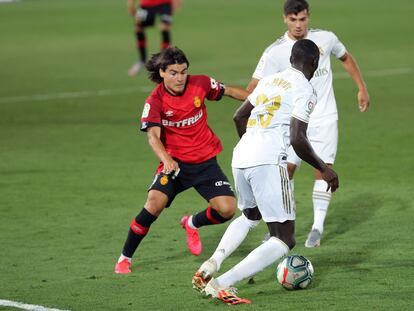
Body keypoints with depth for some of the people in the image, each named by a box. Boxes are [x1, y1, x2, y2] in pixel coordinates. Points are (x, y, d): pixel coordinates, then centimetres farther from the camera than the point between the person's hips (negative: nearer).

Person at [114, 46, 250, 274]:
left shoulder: (200, 84, -5)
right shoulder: (155, 101, -13)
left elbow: (228, 91, 13)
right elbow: (153, 136, -23)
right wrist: (166, 159, -42)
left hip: (205, 161, 3)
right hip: (175, 162, -3)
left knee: (227, 210, -13)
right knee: (155, 201, -27)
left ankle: (192, 224, 22)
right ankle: (125, 257, -11)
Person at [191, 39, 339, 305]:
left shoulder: (270, 80, 19)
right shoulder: (305, 90, -3)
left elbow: (239, 116, 28)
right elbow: (298, 140, -11)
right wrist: (323, 169, 2)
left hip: (240, 159, 8)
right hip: (268, 163, -8)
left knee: (250, 216, 35)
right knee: (285, 240, -3)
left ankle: (212, 264, 13)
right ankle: (221, 284, -16)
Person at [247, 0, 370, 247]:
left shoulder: (325, 39, -2)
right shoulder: (275, 52, -9)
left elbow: (346, 58, 19)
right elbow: (254, 88, -11)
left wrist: (362, 89, 16)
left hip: (324, 118, 1)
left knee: (323, 169, -6)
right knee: (285, 170, -6)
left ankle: (318, 227, 1)